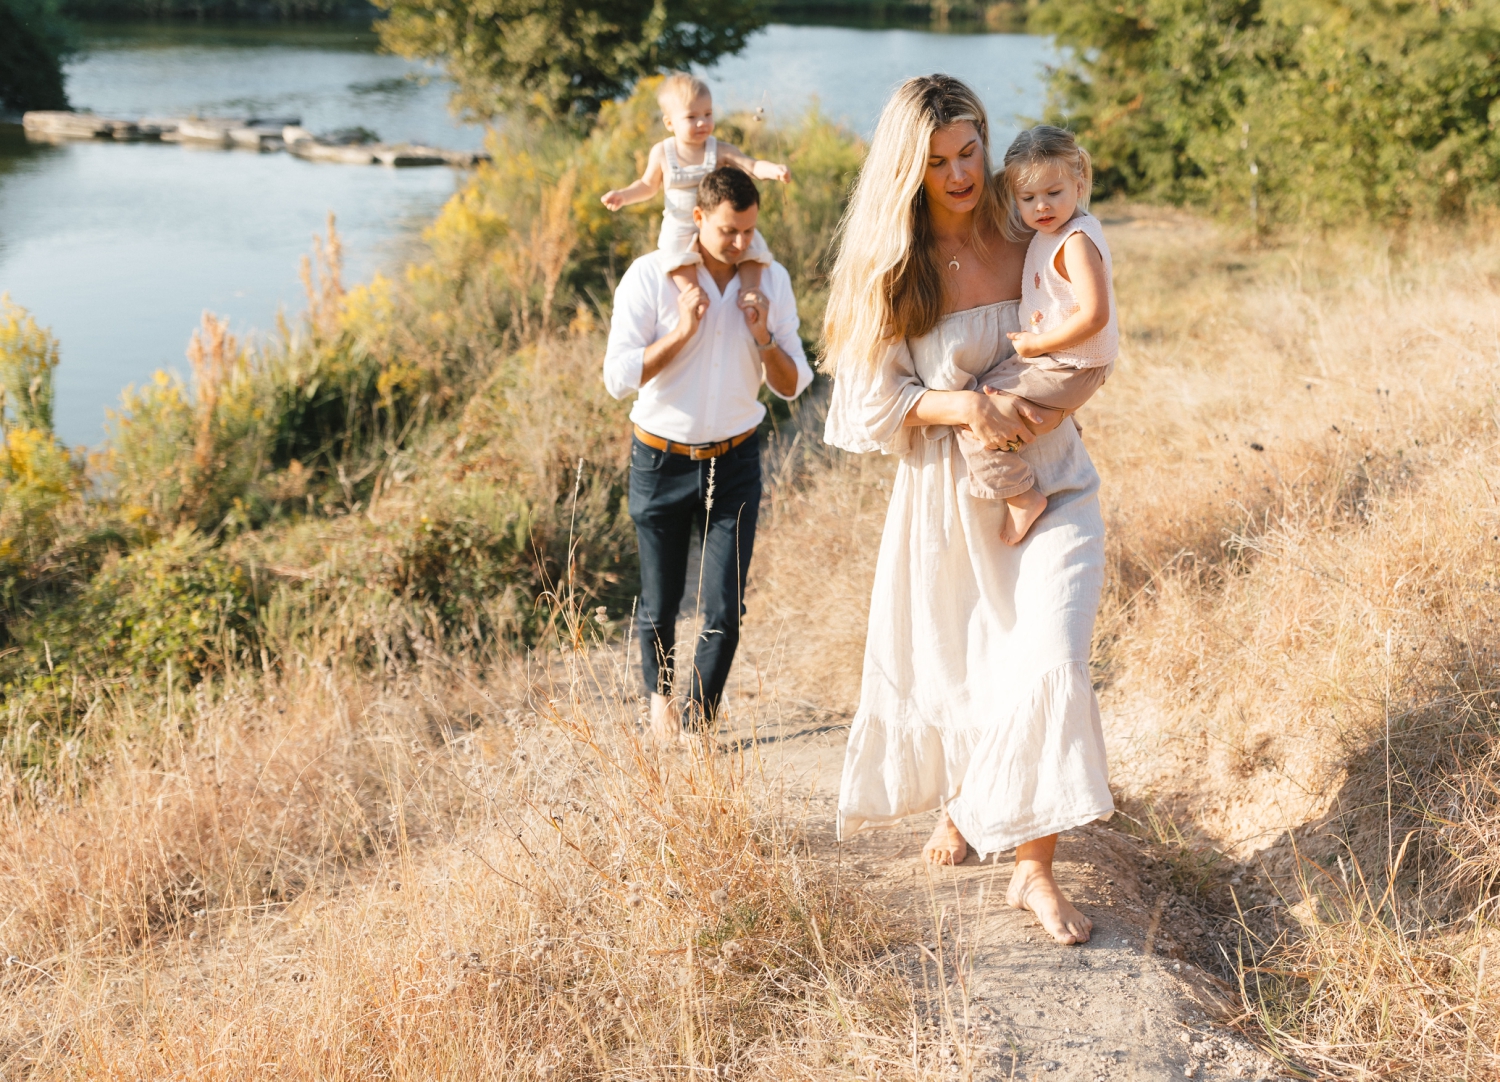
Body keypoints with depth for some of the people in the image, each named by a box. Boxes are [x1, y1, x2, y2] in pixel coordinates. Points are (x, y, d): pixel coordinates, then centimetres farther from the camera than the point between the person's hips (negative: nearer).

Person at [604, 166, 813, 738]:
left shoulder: (772, 280, -1)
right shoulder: (650, 276, -10)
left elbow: (792, 386, 3)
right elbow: (618, 378, -14)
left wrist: (765, 339, -15)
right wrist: (682, 332, -21)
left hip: (735, 461, 2)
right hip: (662, 461, -2)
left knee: (724, 610, -4)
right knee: (659, 605, 11)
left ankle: (698, 721, 14)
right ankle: (660, 694, 39)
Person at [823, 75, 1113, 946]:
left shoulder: (1028, 240, 0)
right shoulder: (890, 267, -6)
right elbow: (875, 401, -6)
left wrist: (1044, 406, -7)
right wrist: (967, 408, -21)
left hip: (1049, 489, 1)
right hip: (948, 495, 0)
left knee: (1051, 665, -14)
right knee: (949, 667, 13)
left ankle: (1035, 868, -1)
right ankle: (960, 801, 45)